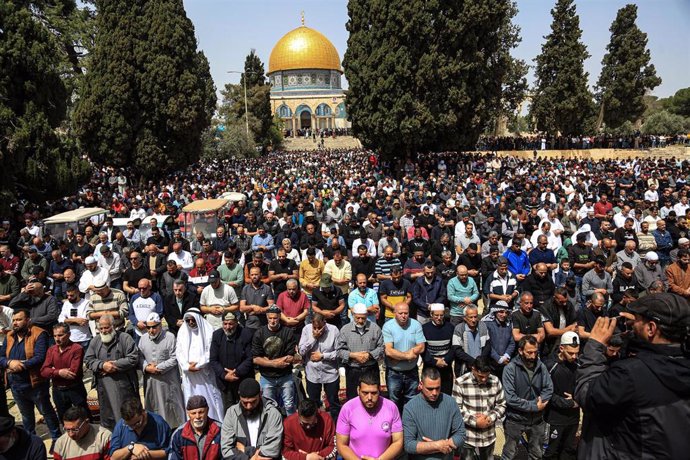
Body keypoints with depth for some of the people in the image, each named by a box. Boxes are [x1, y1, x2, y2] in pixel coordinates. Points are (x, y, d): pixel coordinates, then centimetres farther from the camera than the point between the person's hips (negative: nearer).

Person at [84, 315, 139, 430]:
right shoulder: (95, 341, 8)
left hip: (124, 385, -3)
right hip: (104, 385, 3)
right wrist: (102, 365, -13)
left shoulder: (125, 338, -5)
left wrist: (115, 365, -15)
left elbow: (133, 358, -11)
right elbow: (88, 360, 4)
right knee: (107, 415, 12)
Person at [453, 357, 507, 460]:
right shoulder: (460, 383, -14)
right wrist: (475, 422, -20)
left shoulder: (495, 381, -3)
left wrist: (490, 418, -13)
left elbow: (501, 405, 4)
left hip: (489, 437, 3)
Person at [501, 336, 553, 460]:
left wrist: (540, 402, -21)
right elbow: (510, 398, -21)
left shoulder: (541, 367, -4)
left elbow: (549, 389, -3)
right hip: (515, 419, -4)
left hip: (537, 419, 4)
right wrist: (534, 406, -19)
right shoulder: (510, 368, -17)